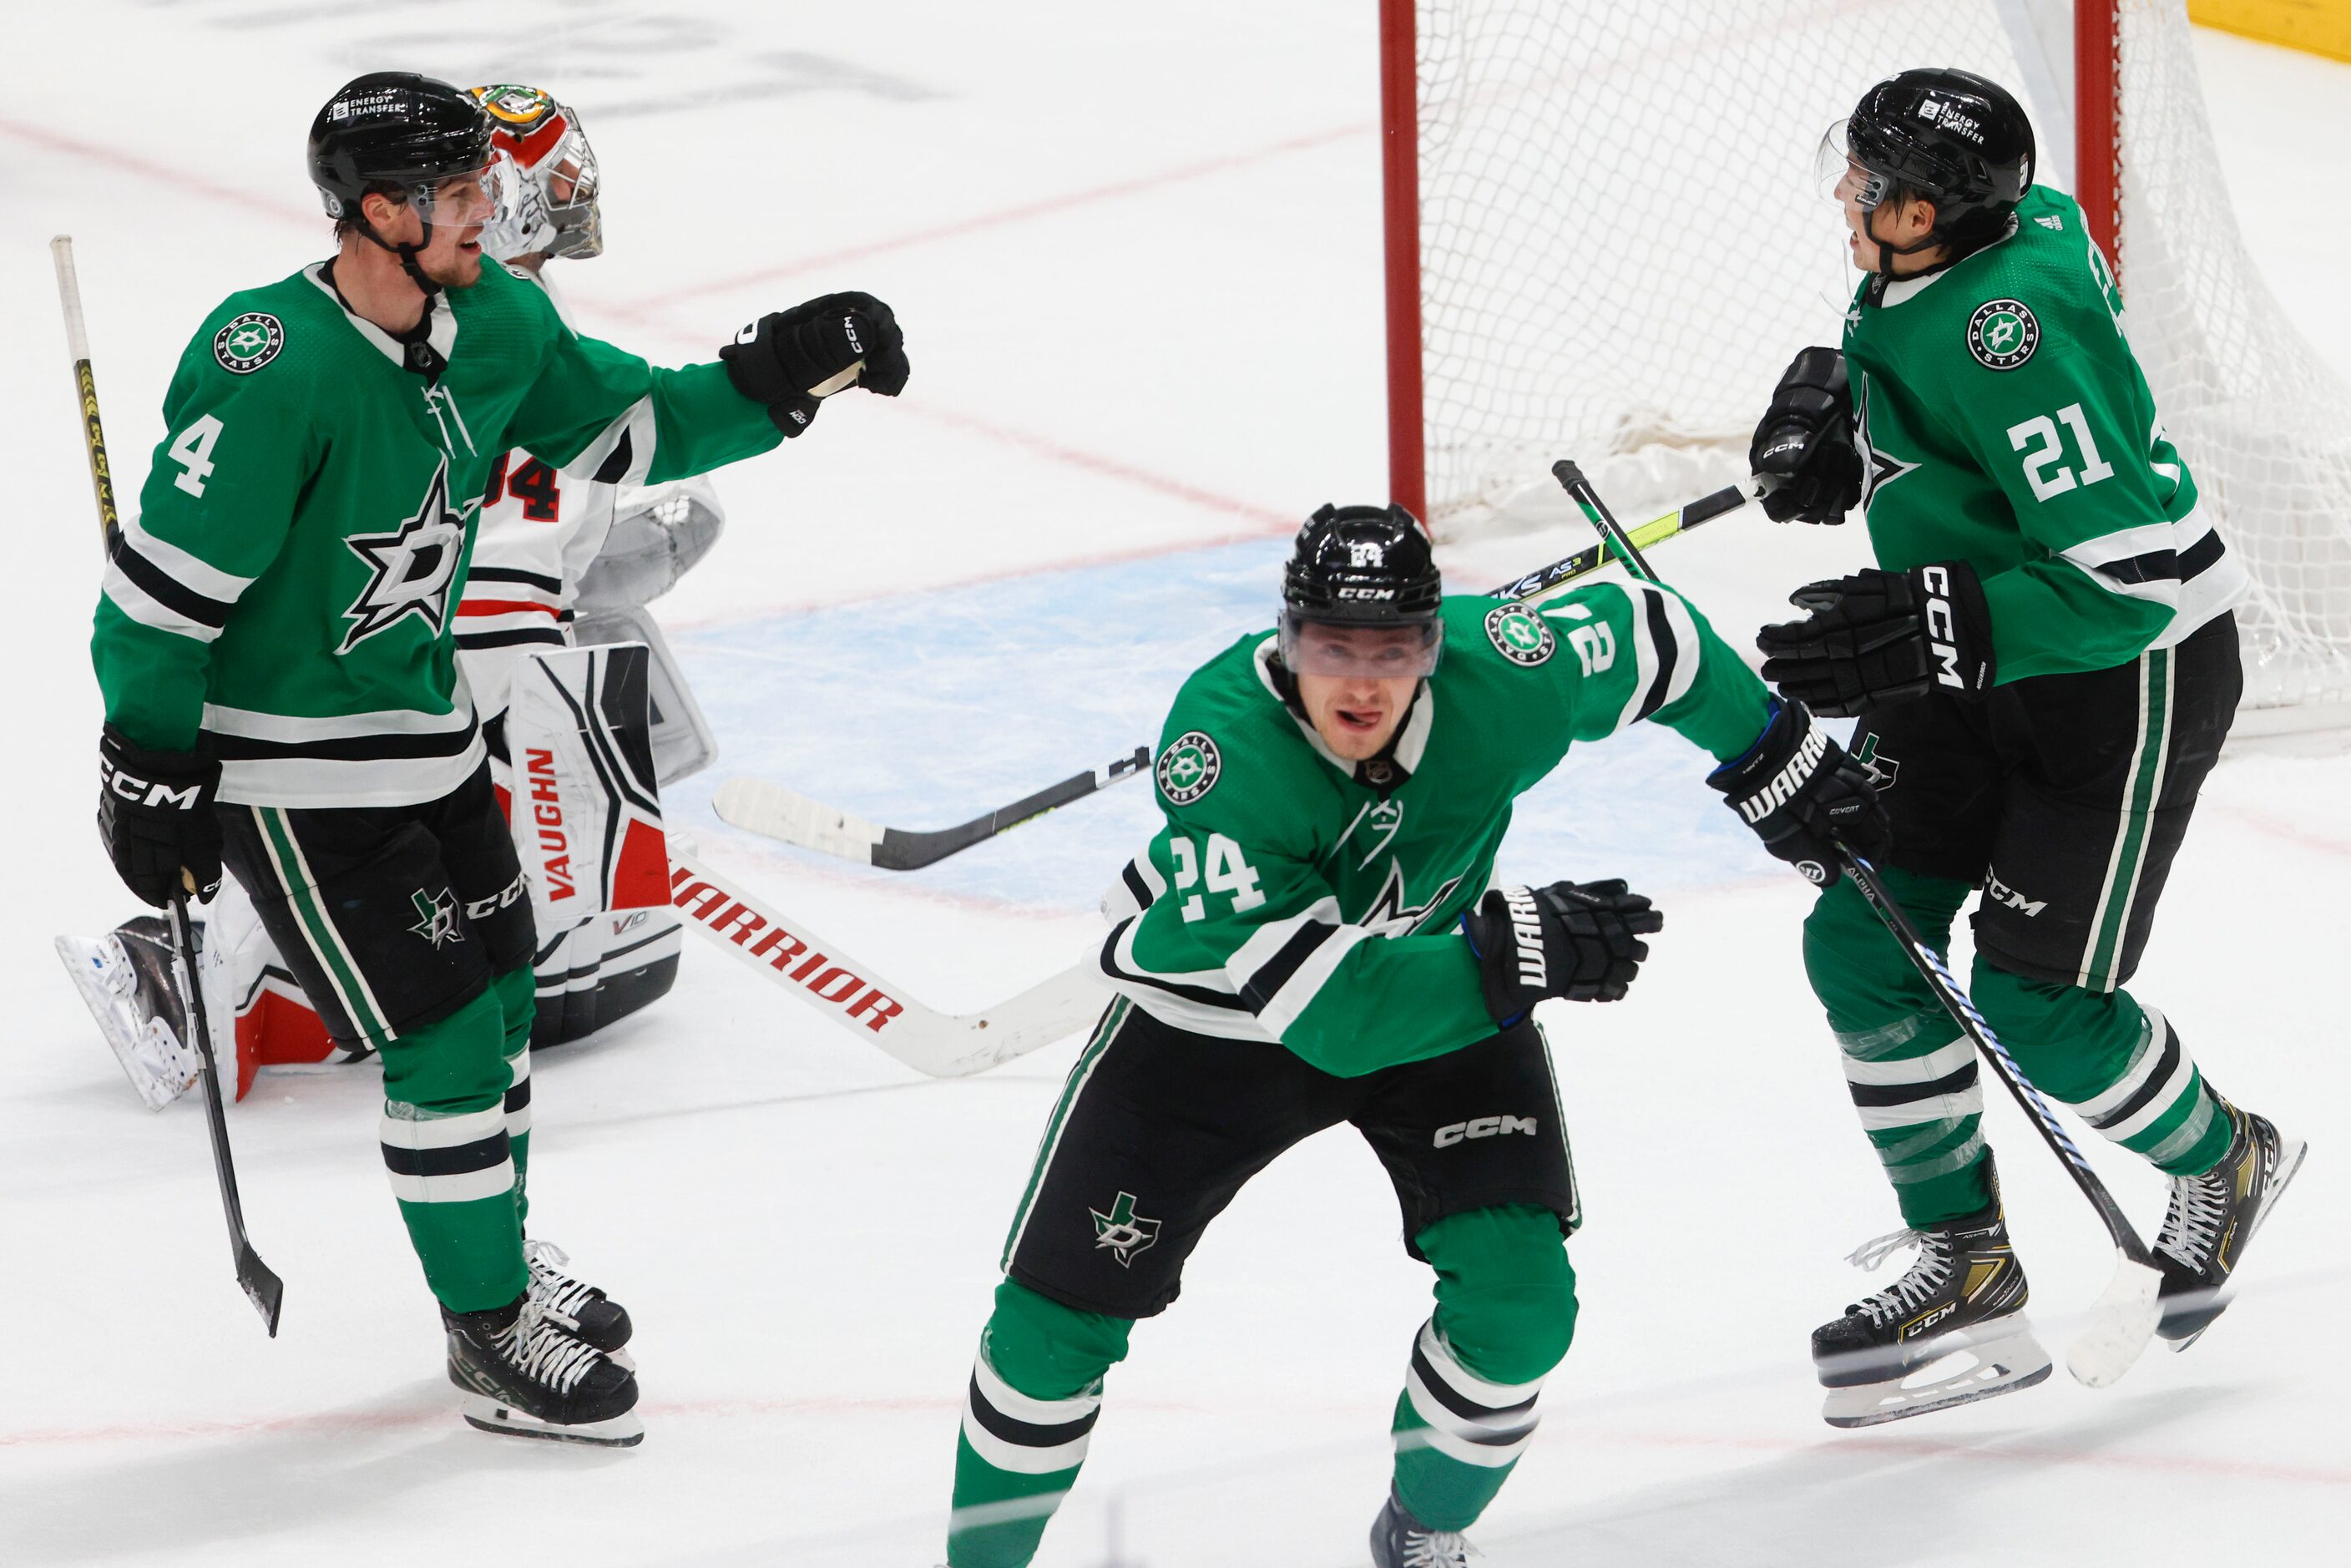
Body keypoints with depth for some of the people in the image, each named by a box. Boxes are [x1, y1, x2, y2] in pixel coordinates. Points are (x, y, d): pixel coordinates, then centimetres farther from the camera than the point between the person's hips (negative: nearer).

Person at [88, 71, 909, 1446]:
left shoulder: (496, 326, -3)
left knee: (497, 1004, 17)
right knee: (445, 1039, -5)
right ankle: (494, 1346, 9)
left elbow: (632, 426, 10)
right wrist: (153, 772, -17)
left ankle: (504, 1274, 37)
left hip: (428, 731, 8)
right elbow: (167, 577, -23)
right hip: (290, 765, -8)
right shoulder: (274, 367, -28)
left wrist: (776, 380, -6)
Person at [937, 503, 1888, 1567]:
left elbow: (1647, 632, -5)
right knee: (1060, 1311, -4)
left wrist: (1777, 763, 4)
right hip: (1216, 1014, -2)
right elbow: (1316, 999, -41)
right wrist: (1511, 958, -48)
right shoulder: (1221, 737, -37)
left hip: (1438, 981, 3)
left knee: (1519, 1300, -13)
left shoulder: (1499, 673, -28)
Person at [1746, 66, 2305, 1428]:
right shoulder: (2021, 224, -6)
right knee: (1863, 941, 2)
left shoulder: (2012, 336, -32)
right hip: (1978, 668, 10)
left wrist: (1925, 634, -39)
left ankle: (2224, 1164, 27)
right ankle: (1968, 1264, 12)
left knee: (2036, 1001, -4)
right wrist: (1839, 409, 8)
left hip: (2132, 677, -9)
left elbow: (2128, 577, -34)